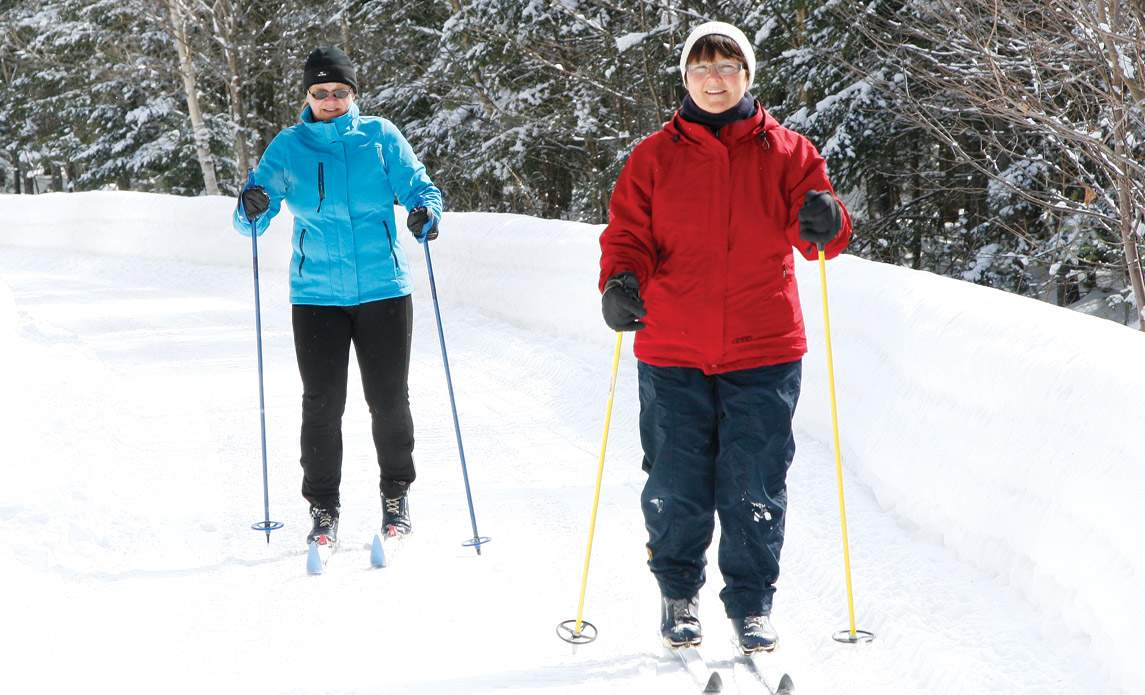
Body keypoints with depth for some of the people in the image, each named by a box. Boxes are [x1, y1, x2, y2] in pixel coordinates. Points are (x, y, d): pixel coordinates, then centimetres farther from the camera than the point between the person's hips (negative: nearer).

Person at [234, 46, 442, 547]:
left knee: (388, 399, 4)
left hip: (383, 289, 0)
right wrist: (252, 209, -21)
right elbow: (254, 219, 2)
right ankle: (323, 508, 11)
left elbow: (417, 184, 3)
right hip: (316, 294, 0)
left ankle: (396, 496, 22)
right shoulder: (288, 147, 5)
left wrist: (425, 211, -20)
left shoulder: (379, 136, 4)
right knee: (322, 404, -2)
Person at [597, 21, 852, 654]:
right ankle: (677, 594, 26)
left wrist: (823, 224, -24)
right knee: (675, 487, 5)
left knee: (755, 488, 1)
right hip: (672, 351, 1)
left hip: (762, 351, 0)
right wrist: (620, 281, -18)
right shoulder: (653, 158, 8)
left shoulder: (785, 152, 6)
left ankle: (751, 603, 17)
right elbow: (628, 233, 3)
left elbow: (813, 230, 0)